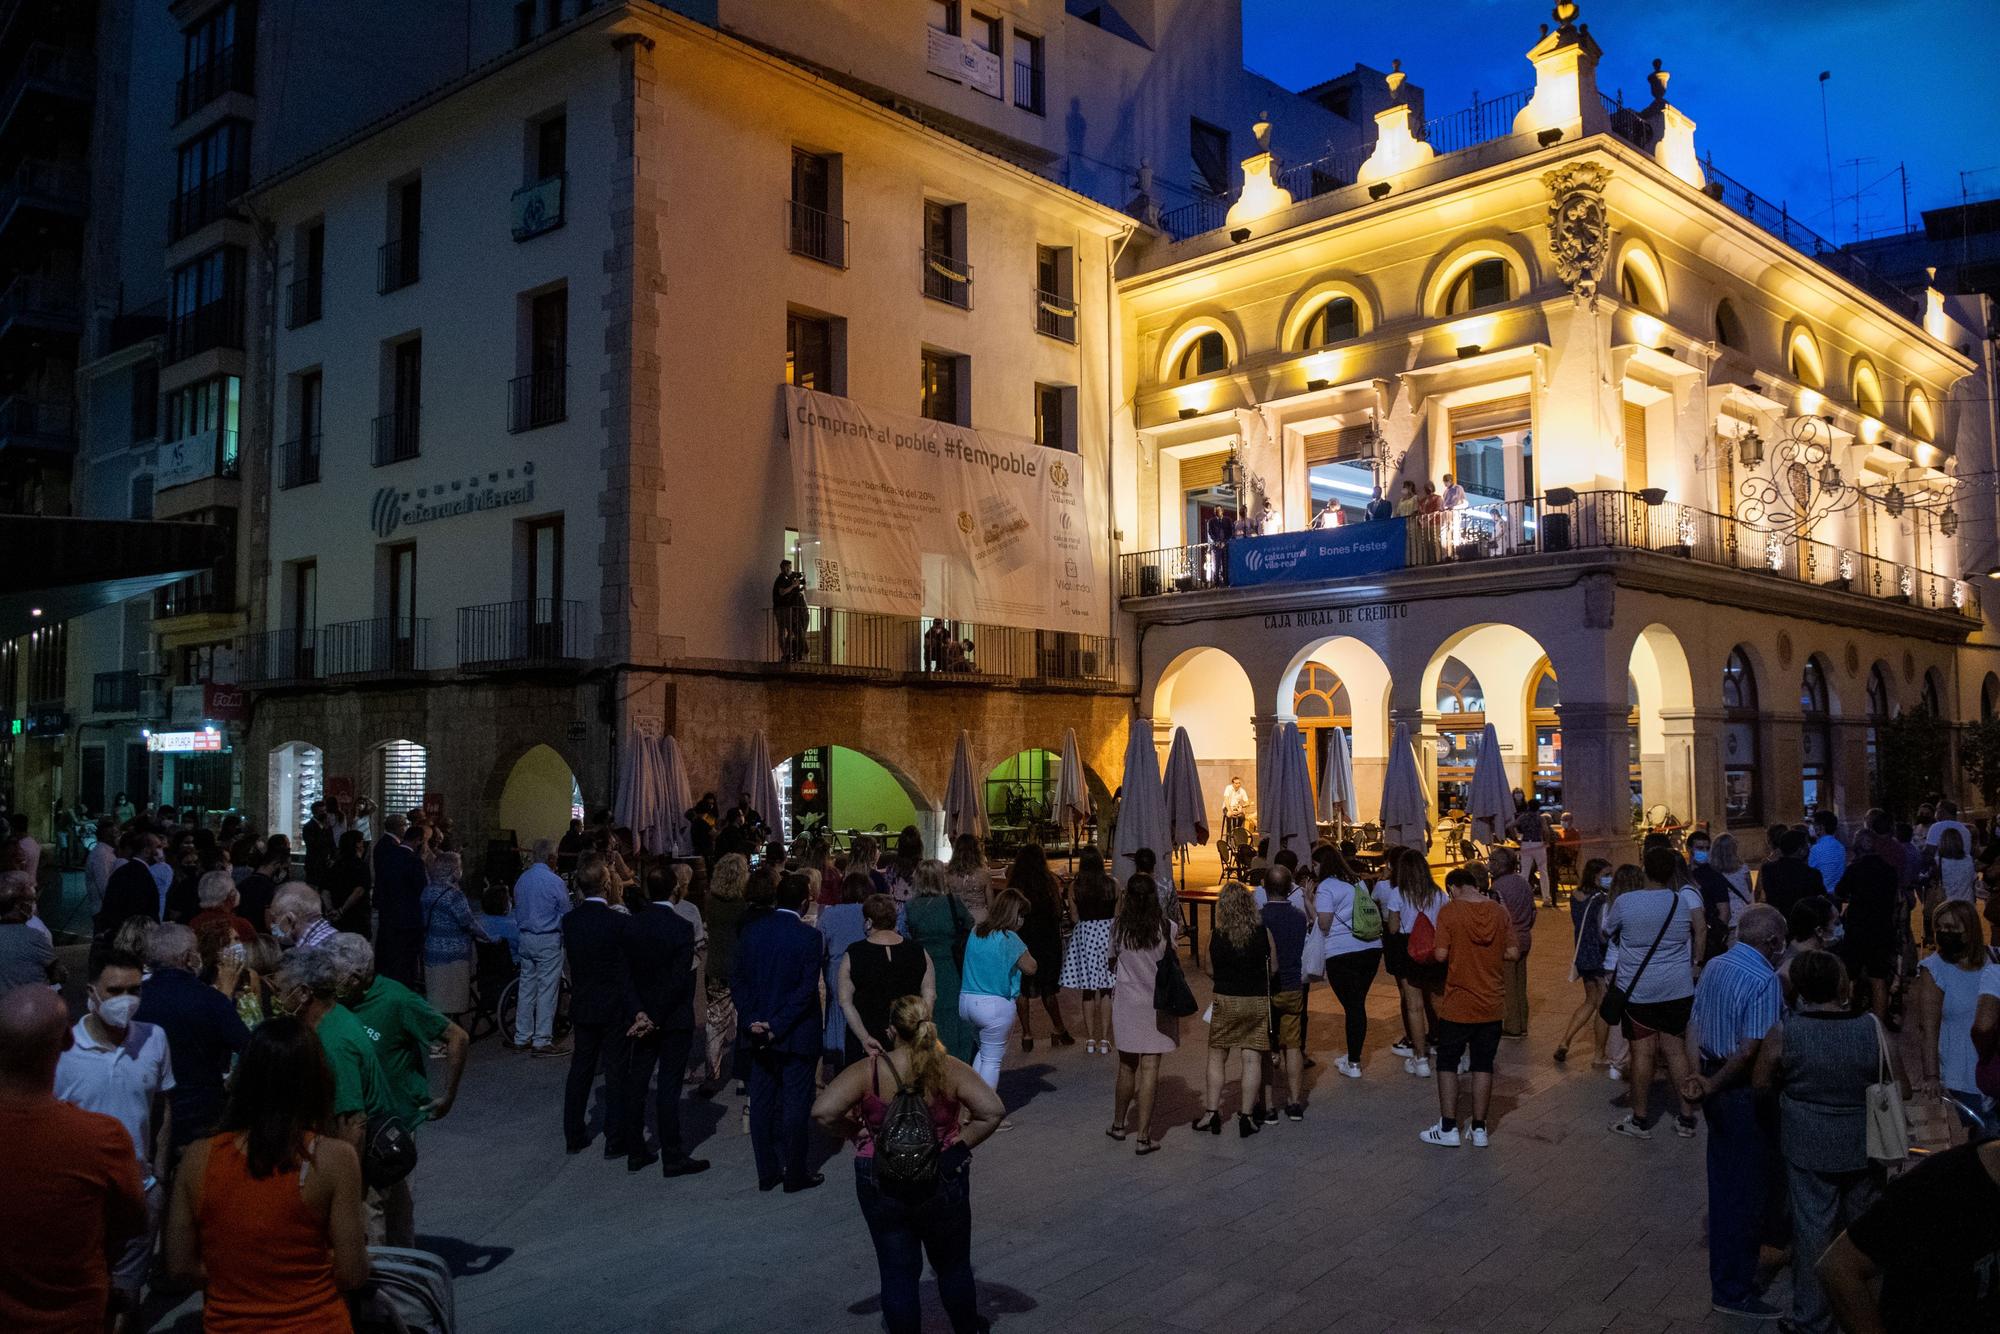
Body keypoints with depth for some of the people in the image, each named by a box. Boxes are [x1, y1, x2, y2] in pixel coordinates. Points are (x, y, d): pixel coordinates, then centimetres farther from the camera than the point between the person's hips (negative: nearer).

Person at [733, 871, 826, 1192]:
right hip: (796, 1033, -4)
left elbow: (737, 980, 0)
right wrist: (778, 1026, -15)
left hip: (758, 1031, 4)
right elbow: (807, 988, -17)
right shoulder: (808, 937, -13)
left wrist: (751, 1020, -3)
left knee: (761, 1102, 12)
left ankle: (766, 1173, 19)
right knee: (795, 1103, 5)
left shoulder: (751, 931, 0)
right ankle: (795, 1174, 12)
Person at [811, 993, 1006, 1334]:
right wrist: (960, 1143, -8)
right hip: (944, 1183, 1)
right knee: (953, 1265, 22)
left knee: (897, 1272, 13)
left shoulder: (867, 1070, -13)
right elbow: (993, 1111, -21)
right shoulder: (950, 1069, -12)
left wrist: (857, 1131, -5)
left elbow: (823, 1111, -21)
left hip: (881, 1187, -1)